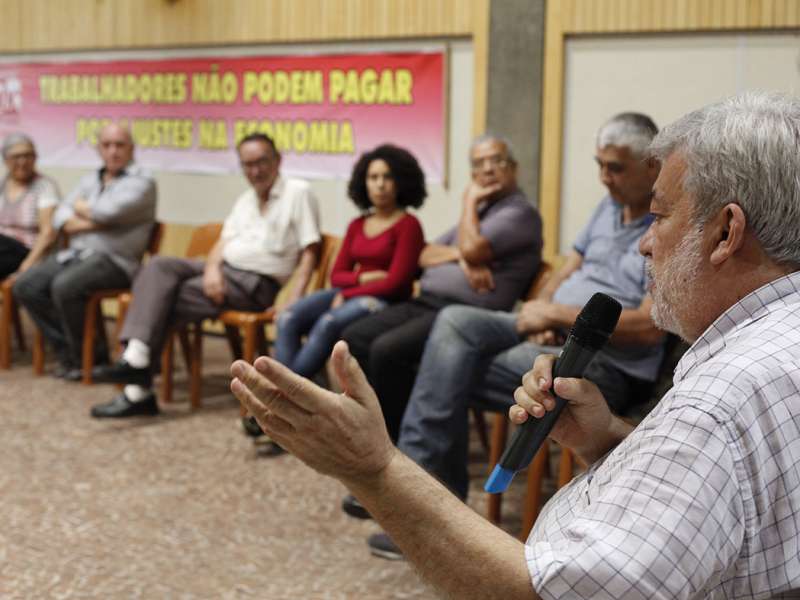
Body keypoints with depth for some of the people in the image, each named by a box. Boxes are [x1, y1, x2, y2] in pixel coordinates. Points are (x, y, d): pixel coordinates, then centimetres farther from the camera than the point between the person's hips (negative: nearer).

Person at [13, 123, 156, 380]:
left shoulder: (141, 181, -3)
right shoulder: (91, 180, 19)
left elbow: (110, 210, -20)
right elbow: (60, 217, 10)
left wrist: (83, 208, 1)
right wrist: (89, 223, -10)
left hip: (113, 260, -7)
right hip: (76, 253, 8)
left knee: (64, 287, -31)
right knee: (25, 286, -9)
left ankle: (92, 357, -11)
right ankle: (68, 351, -1)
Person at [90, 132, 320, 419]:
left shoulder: (298, 192, -1)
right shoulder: (245, 200, 22)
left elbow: (309, 251, -8)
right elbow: (224, 241, 12)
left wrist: (295, 300, -19)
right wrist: (211, 268, -11)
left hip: (255, 283, -7)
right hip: (223, 269, 7)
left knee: (164, 300, -18)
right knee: (159, 266, -18)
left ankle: (138, 390, -15)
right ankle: (136, 358, -30)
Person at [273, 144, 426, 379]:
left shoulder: (408, 225, -2)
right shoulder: (357, 226, 18)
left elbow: (394, 283, -10)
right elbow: (337, 275, 14)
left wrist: (346, 294, -9)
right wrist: (364, 277, -7)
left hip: (384, 301, -6)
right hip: (349, 294, 6)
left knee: (329, 323, -35)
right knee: (288, 319, -21)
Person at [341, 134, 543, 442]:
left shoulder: (521, 213, -3)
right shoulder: (476, 212, 25)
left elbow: (473, 249, -19)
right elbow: (425, 256, 17)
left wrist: (469, 202, -1)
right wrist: (460, 255, -5)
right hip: (425, 302, 9)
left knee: (387, 349, -26)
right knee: (355, 336, -5)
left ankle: (396, 440, -10)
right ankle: (384, 422, -2)